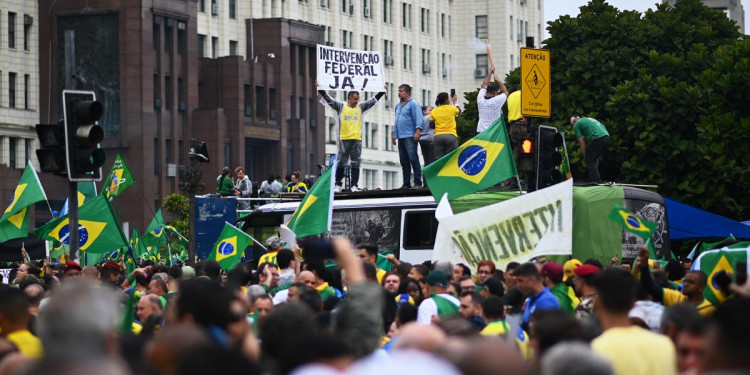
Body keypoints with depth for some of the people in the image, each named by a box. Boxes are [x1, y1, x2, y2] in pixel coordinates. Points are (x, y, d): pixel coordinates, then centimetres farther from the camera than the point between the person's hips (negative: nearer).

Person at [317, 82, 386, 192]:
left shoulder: (360, 108, 12)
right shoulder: (340, 106, 4)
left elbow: (373, 101, 19)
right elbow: (328, 99, 1)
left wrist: (383, 91, 19)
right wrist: (320, 89, -7)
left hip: (357, 140, 3)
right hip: (344, 139, -3)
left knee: (355, 164, 1)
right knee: (341, 163, 0)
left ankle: (354, 185, 3)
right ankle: (338, 185, 5)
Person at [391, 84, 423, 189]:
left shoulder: (413, 104, -3)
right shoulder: (398, 106, 22)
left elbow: (418, 119, -11)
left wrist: (417, 132, -20)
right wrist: (393, 133, 24)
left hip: (410, 137, -8)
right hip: (400, 137, 8)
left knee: (413, 159, -11)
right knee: (403, 161, 7)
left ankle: (417, 183, -11)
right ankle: (406, 183, 9)